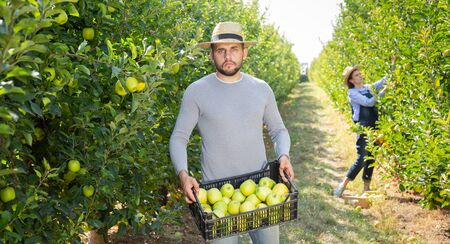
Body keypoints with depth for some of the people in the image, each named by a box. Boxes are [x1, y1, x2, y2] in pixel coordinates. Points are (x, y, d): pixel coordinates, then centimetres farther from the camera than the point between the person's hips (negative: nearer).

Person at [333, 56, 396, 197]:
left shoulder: (369, 88, 13)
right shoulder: (352, 93, -6)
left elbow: (385, 79, 16)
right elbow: (368, 102, -16)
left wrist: (393, 65, 5)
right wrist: (384, 91, -14)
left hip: (374, 127, 7)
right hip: (363, 128, -7)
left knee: (371, 158, 8)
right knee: (361, 159, -10)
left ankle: (366, 188, 16)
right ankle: (342, 185, -1)